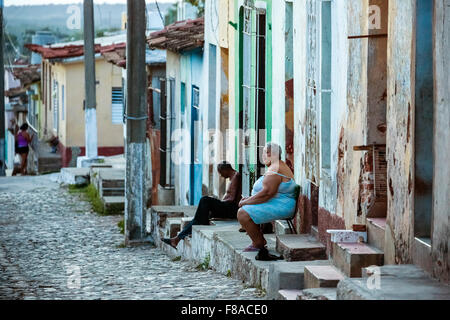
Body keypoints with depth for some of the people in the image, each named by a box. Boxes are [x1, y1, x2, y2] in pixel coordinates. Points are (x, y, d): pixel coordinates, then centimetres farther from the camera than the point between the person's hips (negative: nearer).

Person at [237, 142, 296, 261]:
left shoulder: (275, 170, -19)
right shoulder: (279, 165, 17)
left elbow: (267, 193, -27)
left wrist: (246, 202, -17)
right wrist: (250, 198, 11)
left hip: (279, 207, -12)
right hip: (277, 205, 12)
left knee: (243, 214, -20)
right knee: (243, 210, 19)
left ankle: (260, 244, -12)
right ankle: (258, 241, 14)